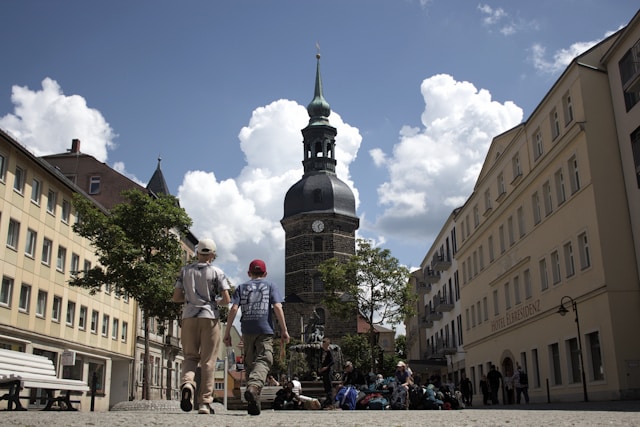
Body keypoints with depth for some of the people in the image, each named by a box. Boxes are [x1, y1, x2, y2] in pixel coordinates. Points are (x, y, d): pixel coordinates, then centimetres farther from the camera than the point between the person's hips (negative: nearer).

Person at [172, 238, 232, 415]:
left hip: (189, 317, 2)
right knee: (208, 362, 2)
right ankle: (205, 403, 1)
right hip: (209, 318, -2)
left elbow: (176, 298, 7)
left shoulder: (185, 271, 8)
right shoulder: (216, 272, 0)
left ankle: (187, 382, -17)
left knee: (190, 356, 13)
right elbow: (226, 299, -5)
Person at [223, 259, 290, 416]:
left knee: (249, 364, 11)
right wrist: (284, 330, -1)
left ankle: (253, 403, 10)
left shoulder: (241, 287, 16)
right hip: (265, 331, -2)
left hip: (247, 331, 2)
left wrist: (227, 332, 3)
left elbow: (234, 309, 3)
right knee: (263, 361, -9)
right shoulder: (270, 285, 13)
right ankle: (254, 386, -38)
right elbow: (277, 307, 0)